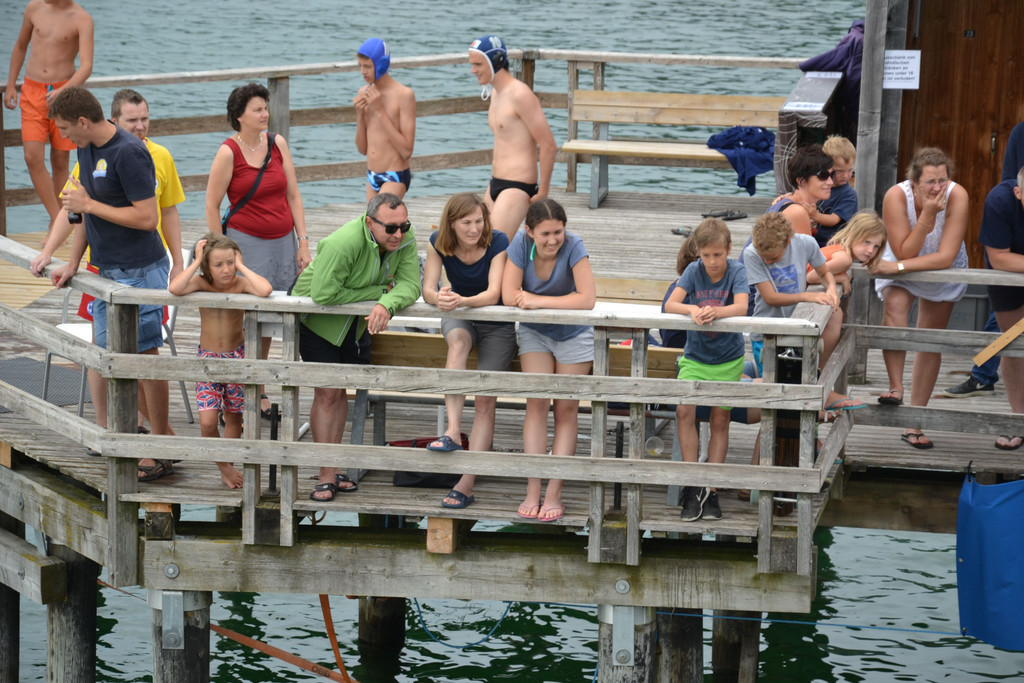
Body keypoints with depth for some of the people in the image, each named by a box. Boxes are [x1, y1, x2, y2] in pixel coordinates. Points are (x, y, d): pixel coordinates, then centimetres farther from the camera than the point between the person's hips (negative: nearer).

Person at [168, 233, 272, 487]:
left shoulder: (240, 283, -15)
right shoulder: (201, 283, -13)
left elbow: (265, 290, -38)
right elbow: (174, 289, -33)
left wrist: (241, 266, -26)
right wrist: (196, 261, -25)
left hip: (237, 356, 0)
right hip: (207, 358, 0)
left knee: (233, 417, 14)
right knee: (207, 421, -10)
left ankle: (228, 467, 33)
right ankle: (223, 467, 14)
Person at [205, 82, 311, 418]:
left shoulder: (277, 144, 5)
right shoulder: (228, 153, -9)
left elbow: (293, 195, 10)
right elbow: (212, 206, -5)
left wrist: (303, 242, 4)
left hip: (283, 241, 5)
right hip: (246, 241, -4)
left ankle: (258, 392, 21)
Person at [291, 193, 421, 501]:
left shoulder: (405, 240, -18)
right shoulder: (343, 244, -37)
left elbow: (410, 285, -22)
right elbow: (323, 295, -38)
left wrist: (387, 304, -44)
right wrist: (378, 292, -30)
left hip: (355, 321, 6)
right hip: (317, 316, -6)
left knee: (342, 390, 12)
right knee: (327, 393, -10)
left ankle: (333, 470, 20)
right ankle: (326, 477, -6)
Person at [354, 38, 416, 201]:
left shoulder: (404, 95, -11)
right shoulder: (364, 93, 8)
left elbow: (406, 151, -17)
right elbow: (362, 149, 13)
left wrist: (380, 111, -18)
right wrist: (359, 114, -4)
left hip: (395, 177, -7)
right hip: (372, 176, 7)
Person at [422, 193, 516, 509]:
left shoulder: (497, 242, -21)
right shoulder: (438, 243, -12)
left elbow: (493, 294, -29)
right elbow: (427, 289, -18)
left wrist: (462, 301, -50)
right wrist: (439, 299, -43)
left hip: (497, 323, -2)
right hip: (458, 317, 2)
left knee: (485, 401, -11)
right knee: (458, 341, -35)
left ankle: (467, 484, -15)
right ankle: (453, 431, -44)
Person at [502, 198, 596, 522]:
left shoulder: (573, 246, -27)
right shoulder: (521, 243, -20)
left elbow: (587, 299, -32)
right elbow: (509, 296, -21)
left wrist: (539, 301, -28)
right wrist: (561, 301, -23)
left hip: (573, 335, -2)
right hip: (535, 332, 2)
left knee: (566, 410, -2)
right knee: (536, 403, -7)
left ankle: (554, 495, -1)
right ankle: (533, 491, -6)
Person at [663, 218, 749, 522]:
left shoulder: (737, 272, -11)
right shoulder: (694, 270, -7)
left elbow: (741, 307, -27)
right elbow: (669, 305, -17)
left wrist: (715, 312, -47)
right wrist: (692, 310, -38)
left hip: (727, 359, -1)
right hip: (694, 356, 1)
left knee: (720, 421, 3)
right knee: (684, 411, -17)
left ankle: (710, 491, 10)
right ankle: (693, 487, -11)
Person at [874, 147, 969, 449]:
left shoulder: (957, 196, -32)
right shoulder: (897, 196, -32)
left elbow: (945, 257, -33)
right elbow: (904, 253, -31)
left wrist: (897, 267, -40)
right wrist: (926, 215, -42)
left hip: (943, 271, 1)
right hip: (900, 267, -1)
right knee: (895, 304, -32)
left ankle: (913, 423, 13)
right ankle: (895, 387, -25)